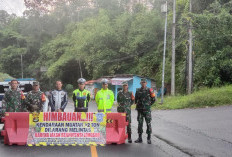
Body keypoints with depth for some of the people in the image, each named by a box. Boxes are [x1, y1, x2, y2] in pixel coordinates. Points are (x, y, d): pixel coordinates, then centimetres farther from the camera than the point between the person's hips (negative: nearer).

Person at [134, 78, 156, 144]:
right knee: (140, 123, 6)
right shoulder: (138, 91, 7)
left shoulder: (149, 90, -1)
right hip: (140, 109, 3)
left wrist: (149, 104, 5)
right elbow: (136, 99, 20)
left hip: (147, 110, -3)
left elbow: (153, 99, 6)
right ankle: (140, 138, 13)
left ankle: (149, 138, 3)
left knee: (148, 123, -3)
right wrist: (138, 105, 10)